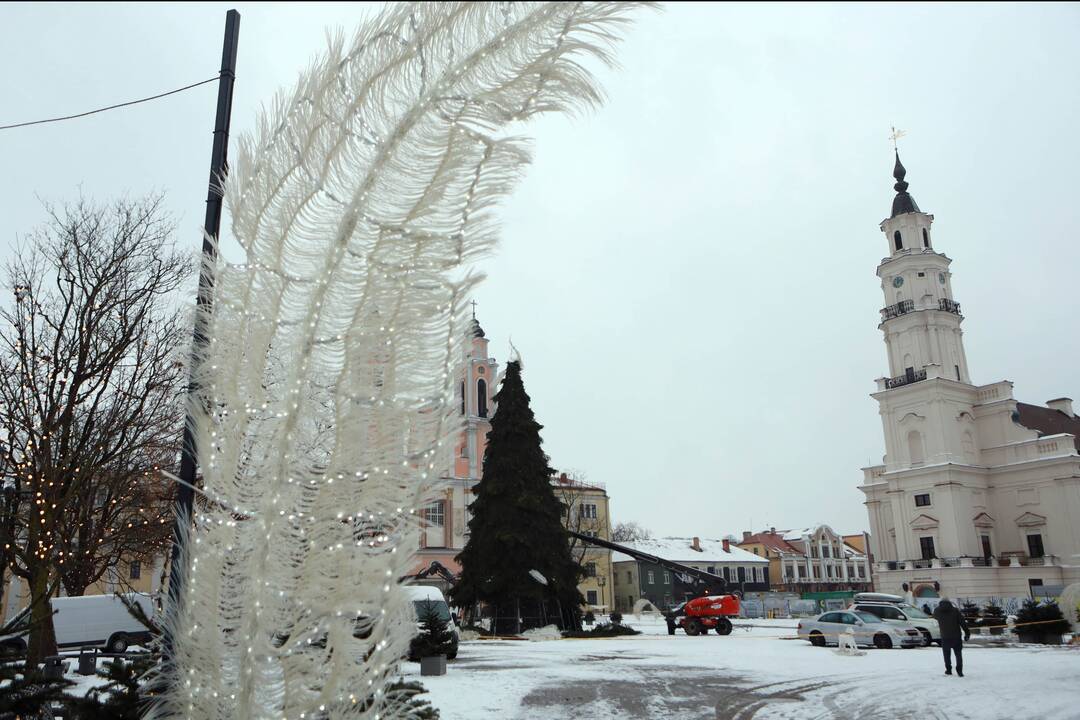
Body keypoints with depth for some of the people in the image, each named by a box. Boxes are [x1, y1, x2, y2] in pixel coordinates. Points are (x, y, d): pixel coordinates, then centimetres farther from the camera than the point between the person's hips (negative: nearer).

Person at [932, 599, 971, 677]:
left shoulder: (937, 611, 1)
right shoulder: (955, 610, -3)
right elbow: (962, 623, -5)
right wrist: (967, 633, 0)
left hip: (945, 637, 0)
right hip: (956, 636, 0)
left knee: (946, 654, 14)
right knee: (958, 654, 10)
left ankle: (948, 670, 13)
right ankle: (959, 670, 3)